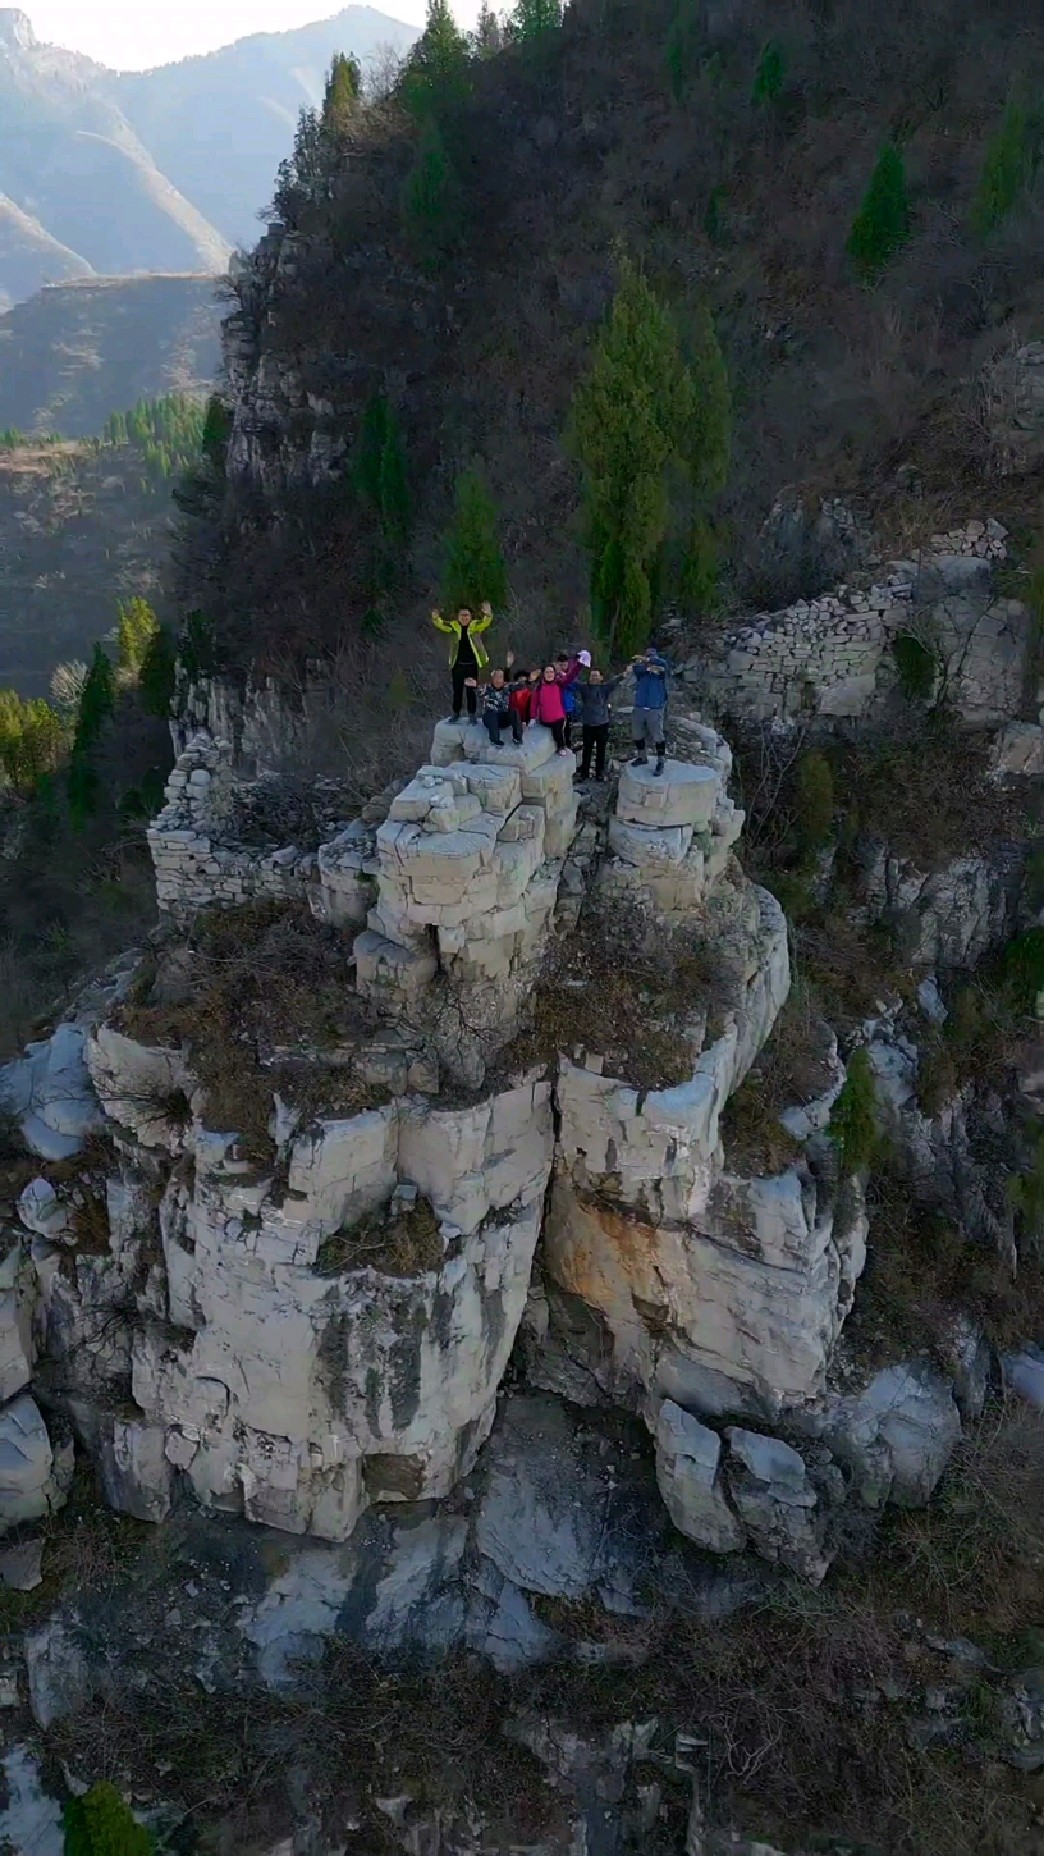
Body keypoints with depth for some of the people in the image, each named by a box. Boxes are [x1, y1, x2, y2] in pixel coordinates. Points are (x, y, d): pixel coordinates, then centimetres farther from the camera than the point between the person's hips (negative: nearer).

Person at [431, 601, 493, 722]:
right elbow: (441, 624, -9)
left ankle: (472, 715, 10)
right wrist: (435, 618, -32)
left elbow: (486, 622, -18)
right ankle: (456, 714, 20)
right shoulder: (454, 626, 3)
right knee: (457, 690, 10)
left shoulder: (475, 625, -2)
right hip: (458, 665, 2)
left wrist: (487, 614, -41)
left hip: (472, 665, -2)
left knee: (472, 691, 2)